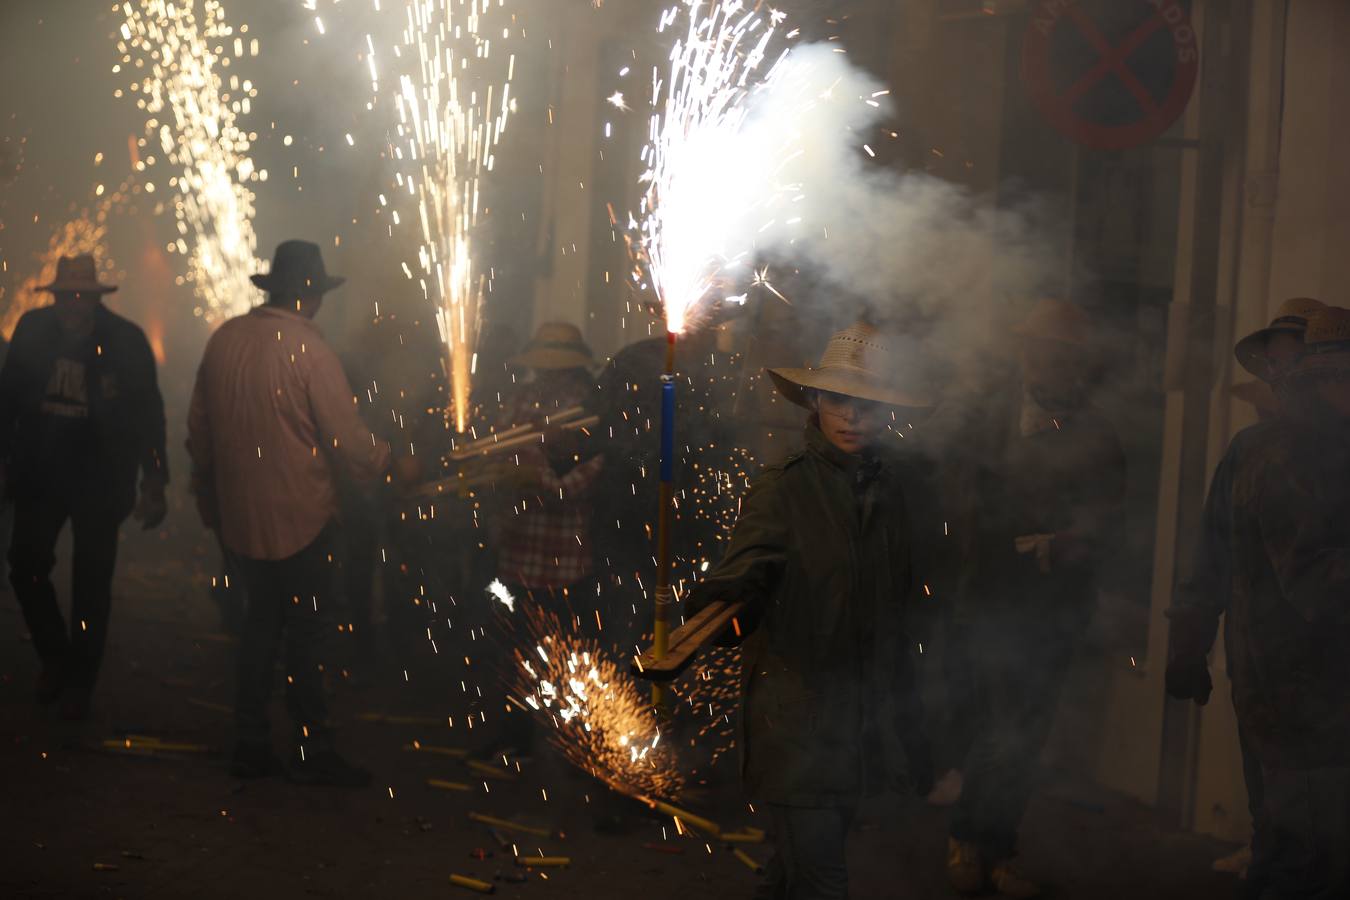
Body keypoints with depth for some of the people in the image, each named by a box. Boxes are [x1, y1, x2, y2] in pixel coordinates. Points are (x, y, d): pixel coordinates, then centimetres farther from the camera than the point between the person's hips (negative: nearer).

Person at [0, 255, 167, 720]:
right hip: (38, 474, 2)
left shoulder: (126, 341, -13)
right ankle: (54, 656, 32)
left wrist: (154, 484, -8)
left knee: (91, 585, 8)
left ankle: (79, 680, 28)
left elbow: (148, 414, -8)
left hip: (100, 481, -2)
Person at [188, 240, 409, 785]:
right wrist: (391, 460, 5)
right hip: (301, 517, -6)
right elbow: (350, 443, -15)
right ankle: (312, 752, 12)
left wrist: (207, 495, 22)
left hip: (240, 515, 6)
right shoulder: (309, 350, -17)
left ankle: (251, 746, 20)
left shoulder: (224, 340, 0)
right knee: (306, 635, 5)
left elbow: (198, 429, 10)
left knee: (260, 624, 17)